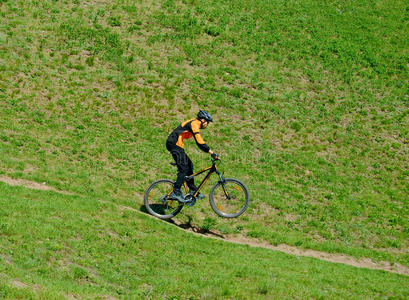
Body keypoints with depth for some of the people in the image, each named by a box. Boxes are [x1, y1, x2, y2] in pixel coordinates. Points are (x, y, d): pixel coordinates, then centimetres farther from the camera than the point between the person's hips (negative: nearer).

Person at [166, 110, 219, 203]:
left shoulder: (194, 124, 19)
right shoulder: (194, 124, -12)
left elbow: (200, 142, 26)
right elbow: (200, 142, -21)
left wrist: (210, 152, 23)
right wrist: (212, 153, -20)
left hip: (174, 144, 10)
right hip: (175, 144, -10)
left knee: (189, 165, 12)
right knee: (184, 168, -13)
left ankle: (193, 191, 15)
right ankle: (176, 192, -15)